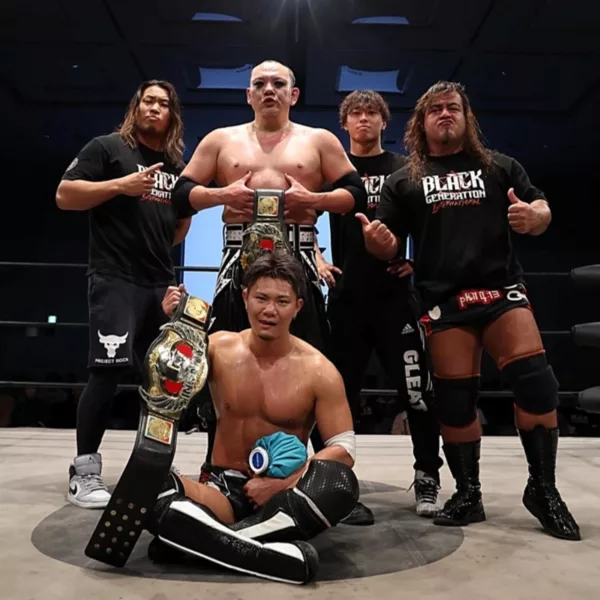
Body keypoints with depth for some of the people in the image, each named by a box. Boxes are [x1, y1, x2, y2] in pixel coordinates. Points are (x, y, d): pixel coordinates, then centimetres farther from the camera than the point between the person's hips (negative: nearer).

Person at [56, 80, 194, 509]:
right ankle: (84, 471, 0)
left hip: (162, 281, 6)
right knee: (109, 370, -12)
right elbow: (65, 196, -6)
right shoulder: (107, 147, 2)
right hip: (115, 278, -6)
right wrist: (120, 185, -15)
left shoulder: (176, 165, 19)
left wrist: (191, 199, 8)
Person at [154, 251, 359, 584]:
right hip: (224, 487, 1)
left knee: (341, 482, -34)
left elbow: (344, 448, -6)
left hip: (284, 494, 0)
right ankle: (284, 556, -34)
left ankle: (197, 539, -27)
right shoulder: (219, 347, 0)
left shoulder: (319, 371, -7)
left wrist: (284, 483, -18)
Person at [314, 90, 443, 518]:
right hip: (346, 295, 2)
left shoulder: (405, 169, 8)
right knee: (340, 391, 9)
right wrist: (316, 260, 4)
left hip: (396, 294, -1)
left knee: (417, 390, -4)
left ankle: (428, 479, 12)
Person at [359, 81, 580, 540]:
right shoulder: (404, 181, 13)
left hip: (501, 289, 1)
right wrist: (376, 240, -15)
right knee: (454, 399, 1)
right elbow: (390, 247, 9)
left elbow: (541, 211, 12)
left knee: (537, 384, -10)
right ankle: (468, 494, 16)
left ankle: (544, 490, 7)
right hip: (444, 300, 0)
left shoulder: (500, 167, 14)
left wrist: (533, 217, -12)